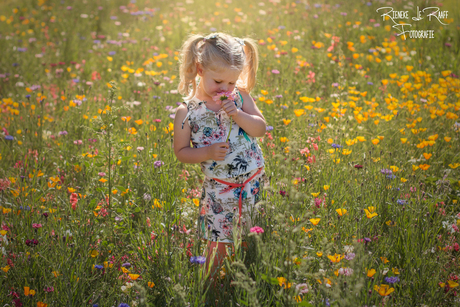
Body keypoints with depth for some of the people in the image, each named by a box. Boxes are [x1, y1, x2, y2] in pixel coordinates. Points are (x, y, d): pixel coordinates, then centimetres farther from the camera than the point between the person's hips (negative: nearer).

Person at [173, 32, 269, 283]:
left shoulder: (239, 96, 0)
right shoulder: (187, 112, -9)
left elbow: (261, 129, -2)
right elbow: (181, 152, -2)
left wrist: (237, 114, -18)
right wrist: (208, 152, -19)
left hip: (255, 180, 3)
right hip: (220, 187, -3)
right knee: (219, 242, 1)